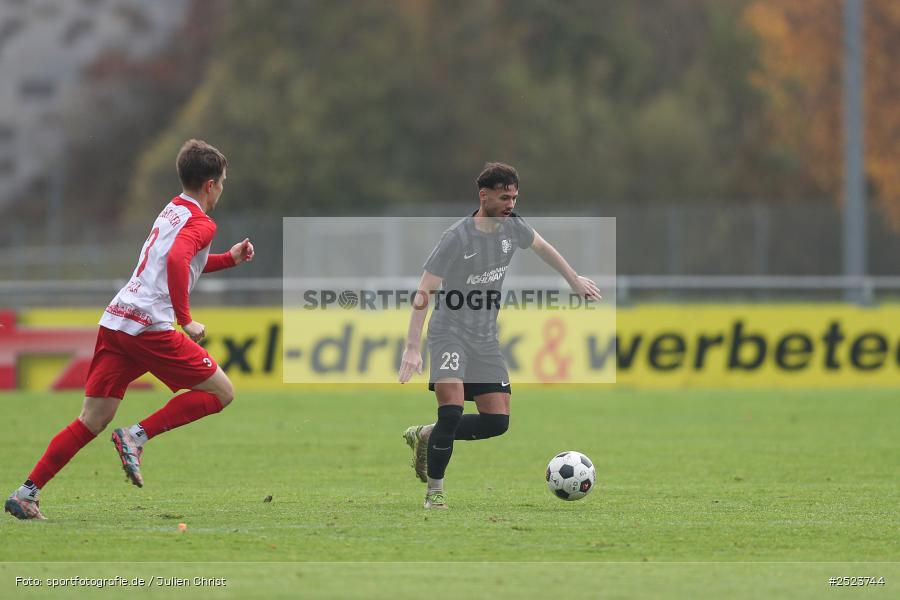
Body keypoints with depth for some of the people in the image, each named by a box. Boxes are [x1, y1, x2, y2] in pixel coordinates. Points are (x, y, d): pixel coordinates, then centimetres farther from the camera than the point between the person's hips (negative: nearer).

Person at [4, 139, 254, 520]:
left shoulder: (172, 211, 24)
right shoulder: (200, 223, -4)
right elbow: (177, 261, -24)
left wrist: (228, 259, 36)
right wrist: (186, 321, -20)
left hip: (114, 322, 8)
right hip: (150, 327, -8)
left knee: (92, 422, 7)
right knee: (221, 392, 3)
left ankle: (27, 493, -1)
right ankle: (138, 436, -8)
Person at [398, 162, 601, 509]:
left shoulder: (512, 227, 1)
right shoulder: (458, 238, -18)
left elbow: (542, 247, 25)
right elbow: (424, 292, -21)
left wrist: (575, 280, 33)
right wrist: (412, 348, -28)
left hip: (485, 338, 7)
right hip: (449, 333, -7)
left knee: (498, 421, -1)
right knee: (452, 411, -25)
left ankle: (425, 436, 20)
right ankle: (434, 491, -10)